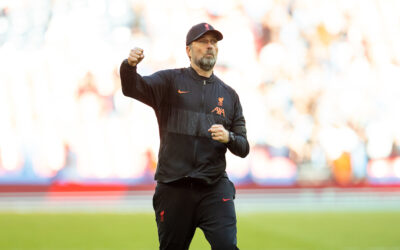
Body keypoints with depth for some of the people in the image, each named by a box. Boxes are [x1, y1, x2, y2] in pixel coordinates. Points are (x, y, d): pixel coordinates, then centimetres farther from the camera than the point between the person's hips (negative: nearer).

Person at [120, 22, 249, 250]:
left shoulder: (229, 94, 14)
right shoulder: (170, 81, 6)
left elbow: (243, 148, 13)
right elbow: (133, 88, -13)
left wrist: (228, 138, -11)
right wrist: (129, 66, -35)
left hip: (215, 188, 1)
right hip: (173, 188, -1)